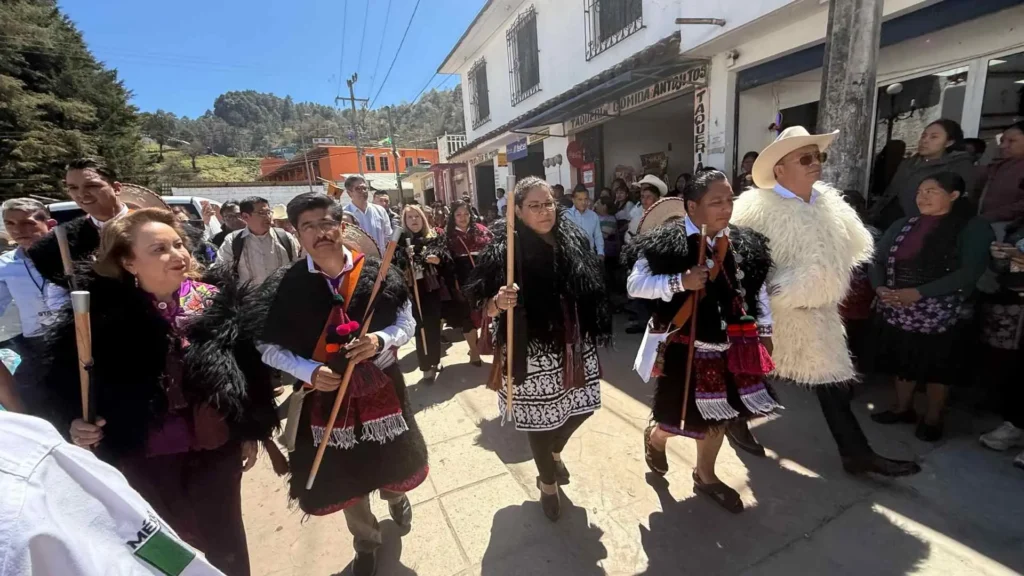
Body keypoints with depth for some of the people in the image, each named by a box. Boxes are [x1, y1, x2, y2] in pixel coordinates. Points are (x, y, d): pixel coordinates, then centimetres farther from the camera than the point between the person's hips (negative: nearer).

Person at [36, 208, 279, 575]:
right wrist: (73, 423, -21)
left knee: (224, 538, 20)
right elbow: (64, 376, -2)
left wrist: (251, 433, 1)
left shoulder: (218, 302, -8)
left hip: (216, 448, 0)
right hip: (144, 458, 0)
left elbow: (249, 369, -3)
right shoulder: (102, 312, -11)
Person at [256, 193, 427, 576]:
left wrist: (380, 340, -24)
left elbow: (407, 323, -4)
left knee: (391, 459, 20)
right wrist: (310, 371, -19)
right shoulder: (285, 288, -11)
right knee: (345, 474, 18)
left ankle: (395, 496, 59)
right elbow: (269, 347, -4)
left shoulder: (377, 273, -11)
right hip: (326, 395, 0)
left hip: (381, 387, 0)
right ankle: (366, 542, 48)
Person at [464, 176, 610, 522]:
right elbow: (482, 307, -12)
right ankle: (547, 481, 42)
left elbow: (591, 292, 11)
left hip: (574, 348, 5)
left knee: (581, 408, 19)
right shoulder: (504, 252, -15)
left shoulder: (574, 240, 0)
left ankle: (555, 451, 53)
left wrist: (591, 336, 14)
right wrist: (498, 303, -34)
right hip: (533, 355, -5)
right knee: (541, 419, 11)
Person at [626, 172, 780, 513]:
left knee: (717, 415, 17)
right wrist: (680, 282, -27)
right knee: (687, 418, 5)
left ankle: (705, 477, 41)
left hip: (730, 347, 6)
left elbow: (757, 288, 14)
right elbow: (634, 285, -16)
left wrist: (765, 329, 13)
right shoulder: (666, 244, -15)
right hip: (686, 347, -5)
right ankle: (654, 437, 41)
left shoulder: (744, 244, 3)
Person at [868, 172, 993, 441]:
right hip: (896, 311, 4)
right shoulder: (902, 225, 7)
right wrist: (879, 287, -14)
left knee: (936, 367, 10)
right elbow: (878, 260, 5)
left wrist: (918, 293, -23)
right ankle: (902, 408, 33)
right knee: (903, 361, 15)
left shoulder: (973, 228, -5)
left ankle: (933, 419, 28)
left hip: (939, 314, -3)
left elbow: (971, 272, -15)